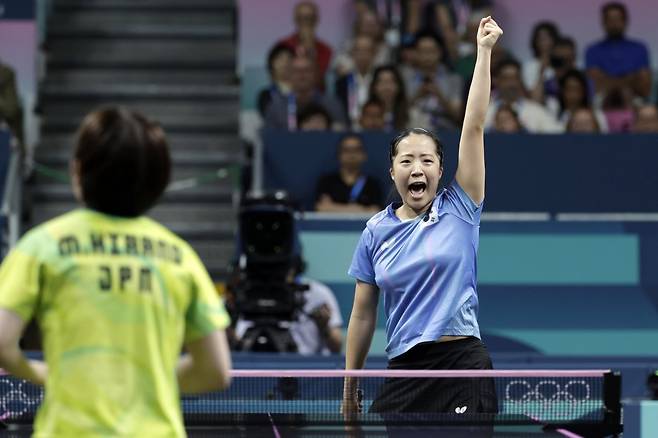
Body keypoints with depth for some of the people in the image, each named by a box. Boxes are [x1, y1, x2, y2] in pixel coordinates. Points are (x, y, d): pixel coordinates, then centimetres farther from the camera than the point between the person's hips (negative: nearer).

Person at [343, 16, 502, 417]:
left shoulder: (459, 210, 1)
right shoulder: (376, 232, 7)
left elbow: (474, 126, -4)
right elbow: (364, 314, 11)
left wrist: (485, 51, -7)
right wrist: (350, 390, 12)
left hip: (461, 363, -2)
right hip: (405, 370, 2)